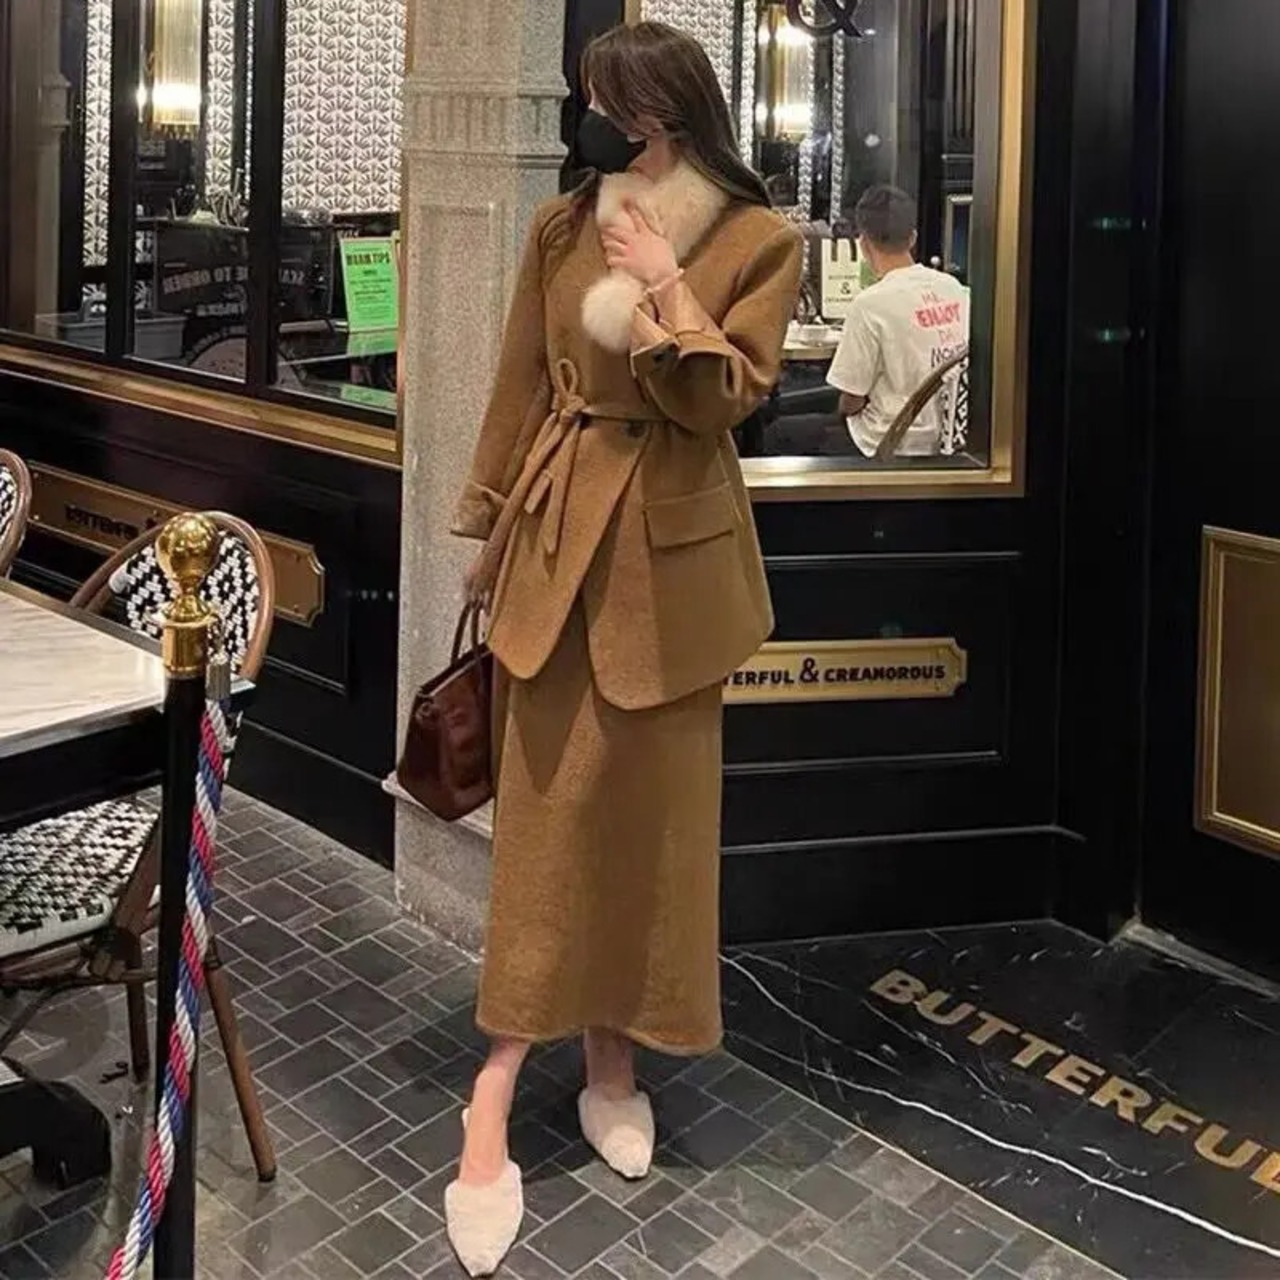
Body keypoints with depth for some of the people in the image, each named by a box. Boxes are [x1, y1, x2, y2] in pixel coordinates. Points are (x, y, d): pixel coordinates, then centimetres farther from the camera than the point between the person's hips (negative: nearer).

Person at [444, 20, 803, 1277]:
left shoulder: (760, 241, -4)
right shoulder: (562, 228, 3)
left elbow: (726, 398, -11)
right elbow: (521, 388, 8)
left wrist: (665, 289, -18)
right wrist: (487, 526, 10)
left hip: (672, 552, -1)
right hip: (558, 535, 2)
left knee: (650, 811, 8)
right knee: (546, 809, 3)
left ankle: (612, 1054, 26)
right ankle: (497, 1094, 9)